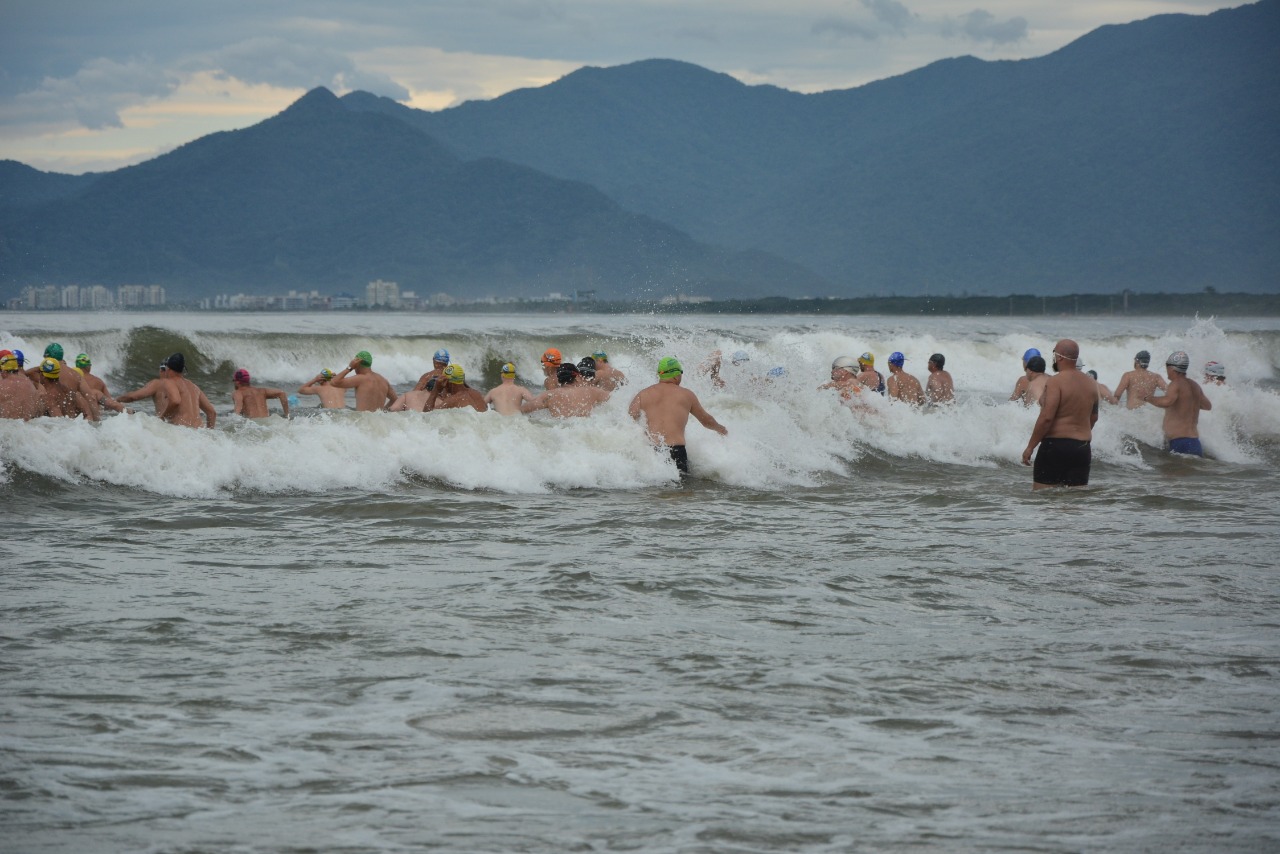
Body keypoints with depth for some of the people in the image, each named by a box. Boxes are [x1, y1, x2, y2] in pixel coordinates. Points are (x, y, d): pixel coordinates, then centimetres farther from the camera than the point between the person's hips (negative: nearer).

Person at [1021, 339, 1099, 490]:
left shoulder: (1055, 382, -12)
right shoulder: (1090, 383, 10)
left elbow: (1046, 418, -18)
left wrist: (1030, 447, -11)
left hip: (1056, 444, -7)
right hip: (1083, 447, 7)